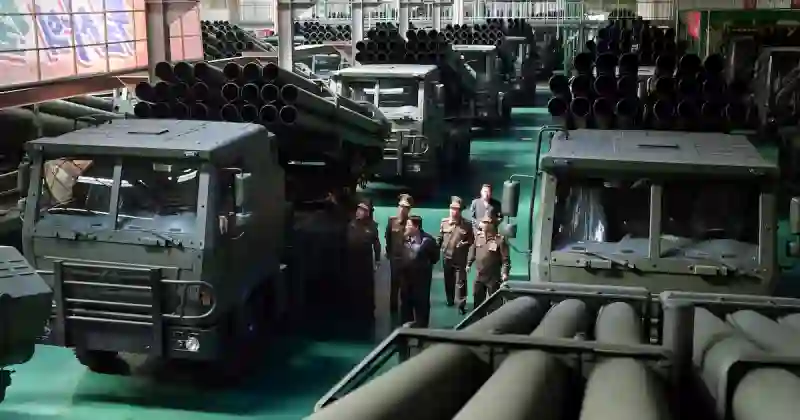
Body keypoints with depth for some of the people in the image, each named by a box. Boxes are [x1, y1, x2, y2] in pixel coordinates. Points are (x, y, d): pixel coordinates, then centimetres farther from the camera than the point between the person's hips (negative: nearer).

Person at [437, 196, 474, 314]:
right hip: (447, 257, 3)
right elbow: (440, 238, 7)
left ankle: (461, 304, -1)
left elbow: (472, 239, -1)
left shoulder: (466, 224, -8)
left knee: (460, 282, -4)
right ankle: (450, 300, 34)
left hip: (460, 259, -3)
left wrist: (465, 244, -19)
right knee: (448, 280, 16)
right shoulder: (444, 222, 0)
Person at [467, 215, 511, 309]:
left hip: (493, 277, -6)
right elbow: (472, 250, 14)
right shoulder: (478, 236, 1)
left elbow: (505, 258, -17)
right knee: (477, 300, 17)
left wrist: (505, 272, -25)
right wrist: (469, 264, 18)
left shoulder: (500, 239, -17)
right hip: (479, 276, 6)